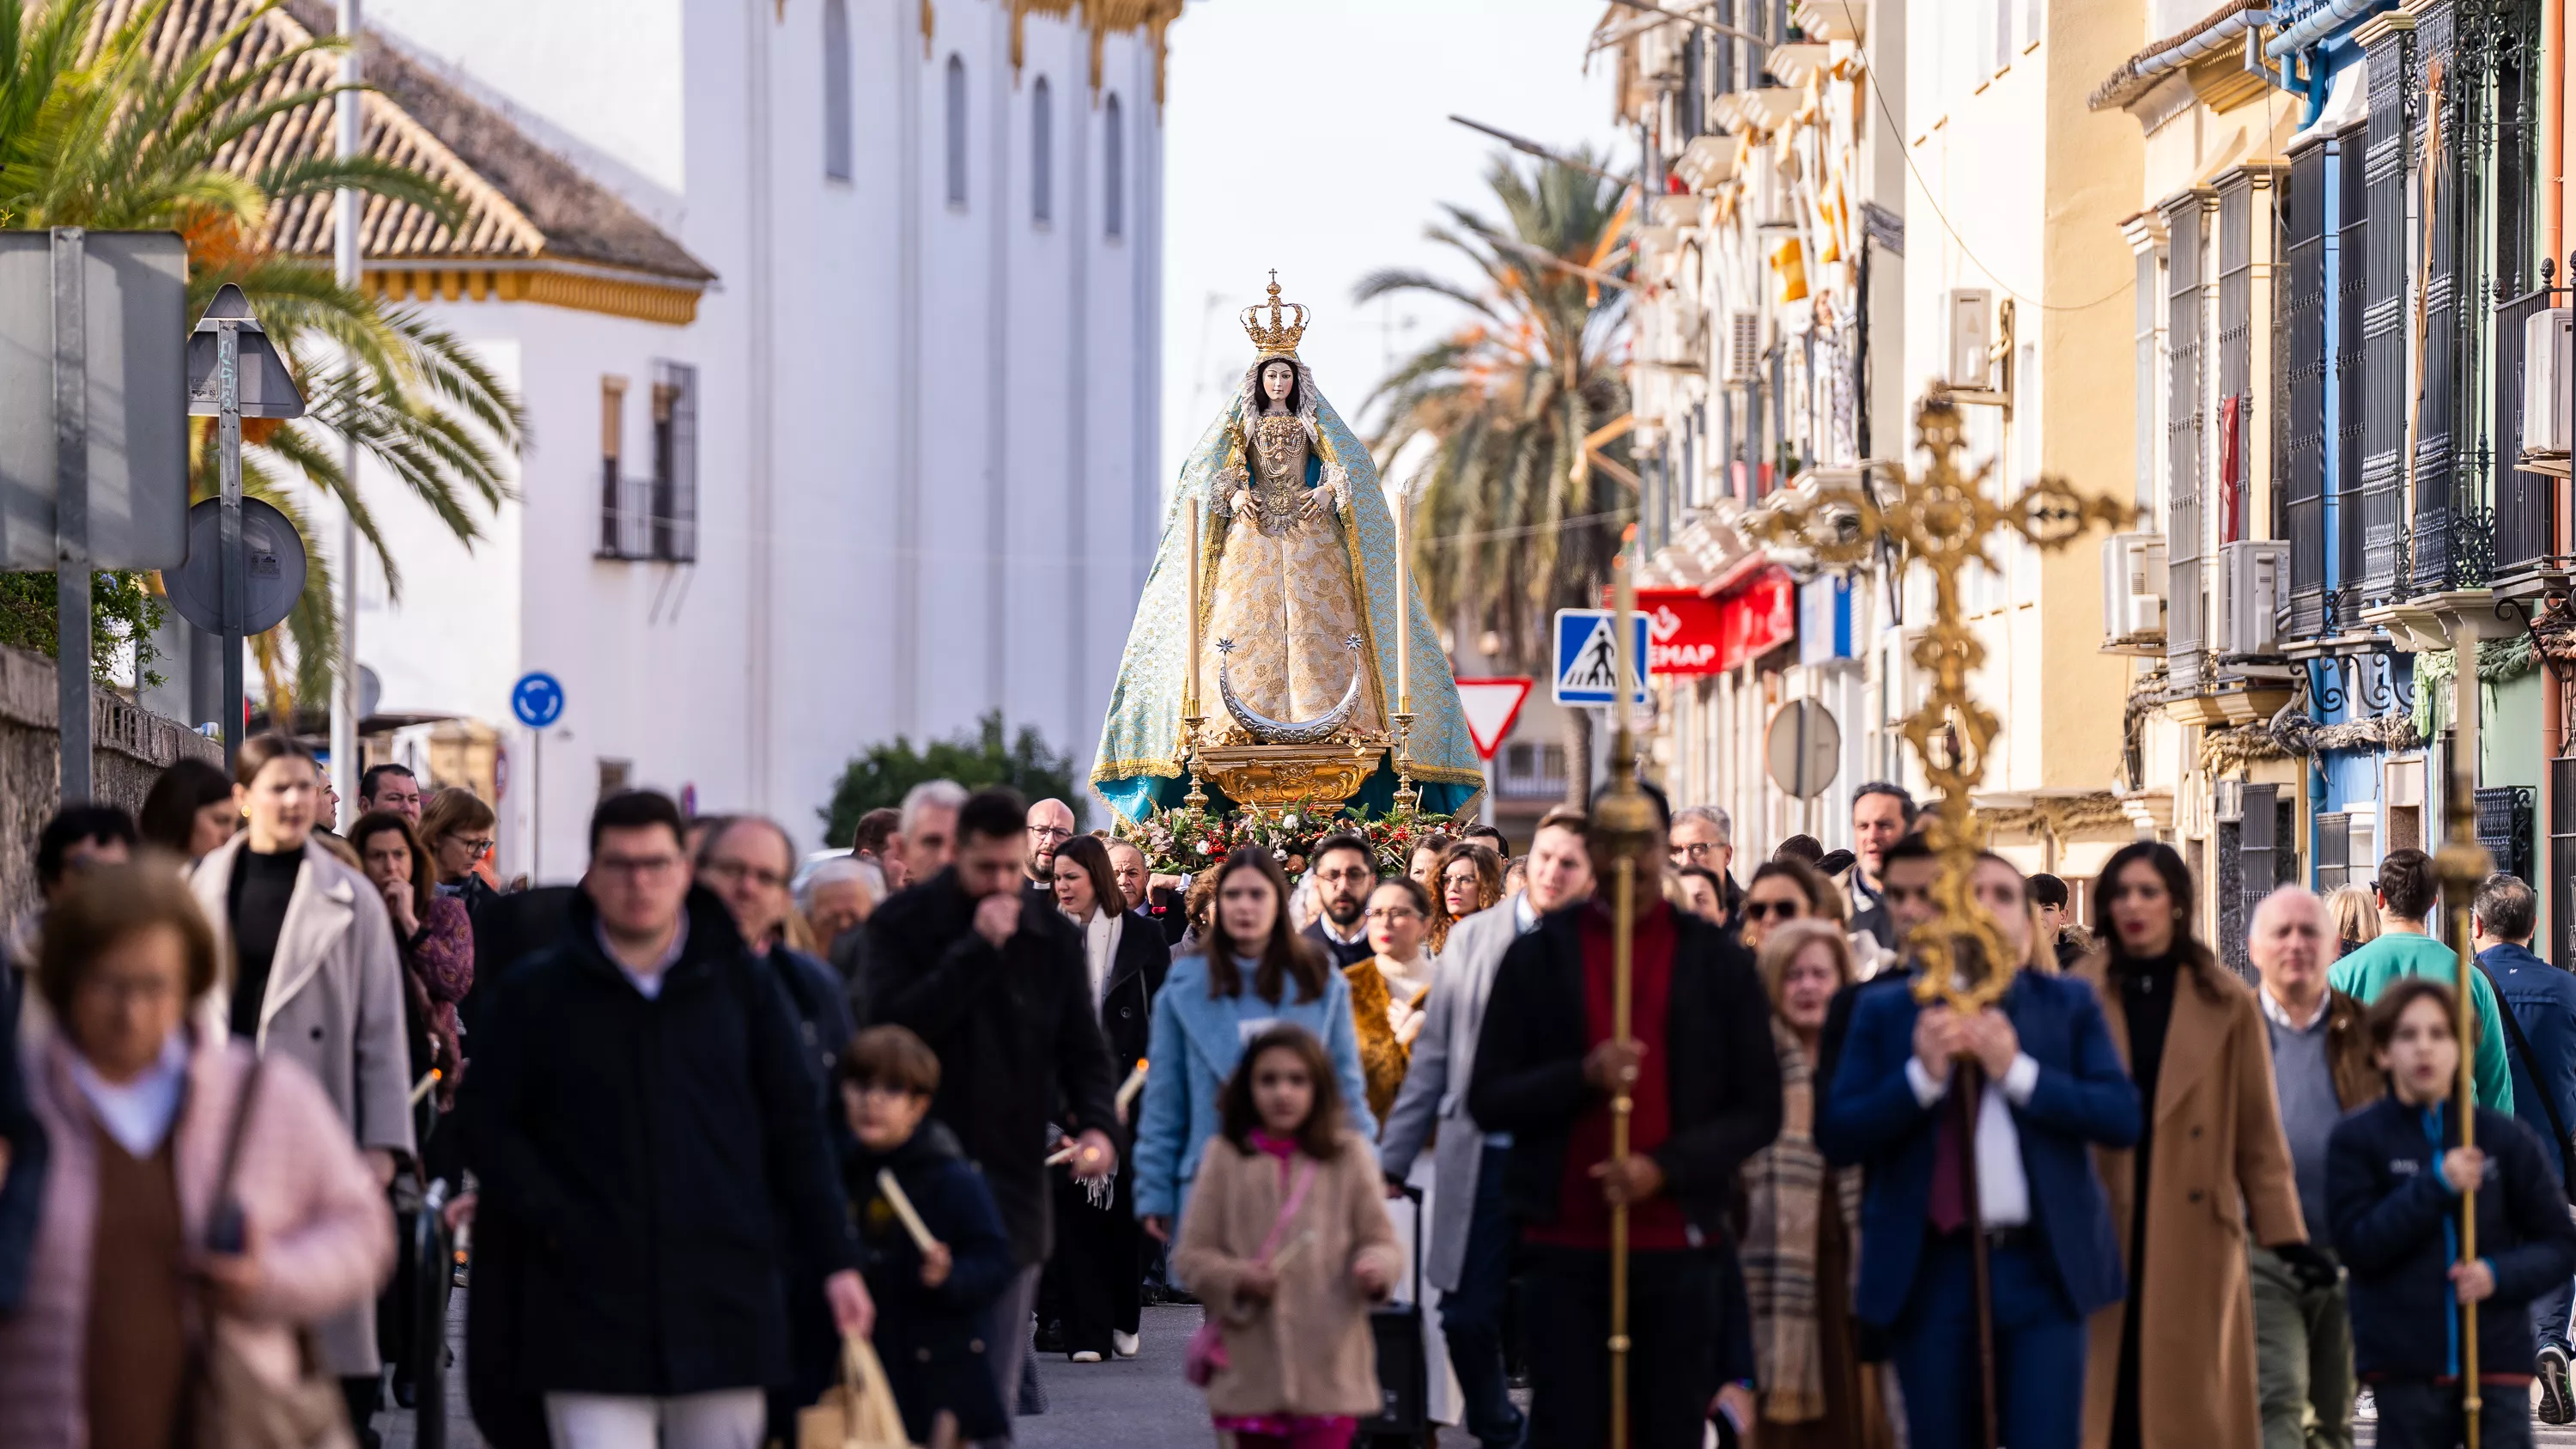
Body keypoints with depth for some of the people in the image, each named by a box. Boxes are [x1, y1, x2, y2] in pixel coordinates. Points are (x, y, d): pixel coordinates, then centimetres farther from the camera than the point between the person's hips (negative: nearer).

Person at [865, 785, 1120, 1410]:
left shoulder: (1052, 937, 7)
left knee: (996, 1385, 5)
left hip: (1014, 1176, 3)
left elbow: (1084, 1049, 10)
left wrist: (1096, 1123, -10)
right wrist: (977, 948, -19)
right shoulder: (899, 926, -2)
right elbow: (897, 1022, -17)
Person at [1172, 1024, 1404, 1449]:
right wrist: (1238, 1277, -14)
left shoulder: (1349, 1156, 3)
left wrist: (1377, 1264, -18)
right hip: (1250, 1369, 2)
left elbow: (1381, 1240, 5)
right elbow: (1191, 1255, 5)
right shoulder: (1224, 1158, 4)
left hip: (1328, 1370, -2)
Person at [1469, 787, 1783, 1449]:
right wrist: (1582, 1076, -14)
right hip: (1566, 1248, 0)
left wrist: (1665, 1167, -10)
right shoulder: (1538, 958, 7)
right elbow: (1487, 1100, 3)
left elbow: (1759, 1109, 5)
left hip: (1678, 1245, 0)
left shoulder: (1718, 963, 7)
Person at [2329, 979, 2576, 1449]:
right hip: (2404, 1367, 0)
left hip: (2497, 1358, 0)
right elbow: (2357, 1246, -9)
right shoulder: (2356, 1140, -1)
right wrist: (2435, 1185, -18)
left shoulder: (2504, 1138, 2)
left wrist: (2501, 1274, -13)